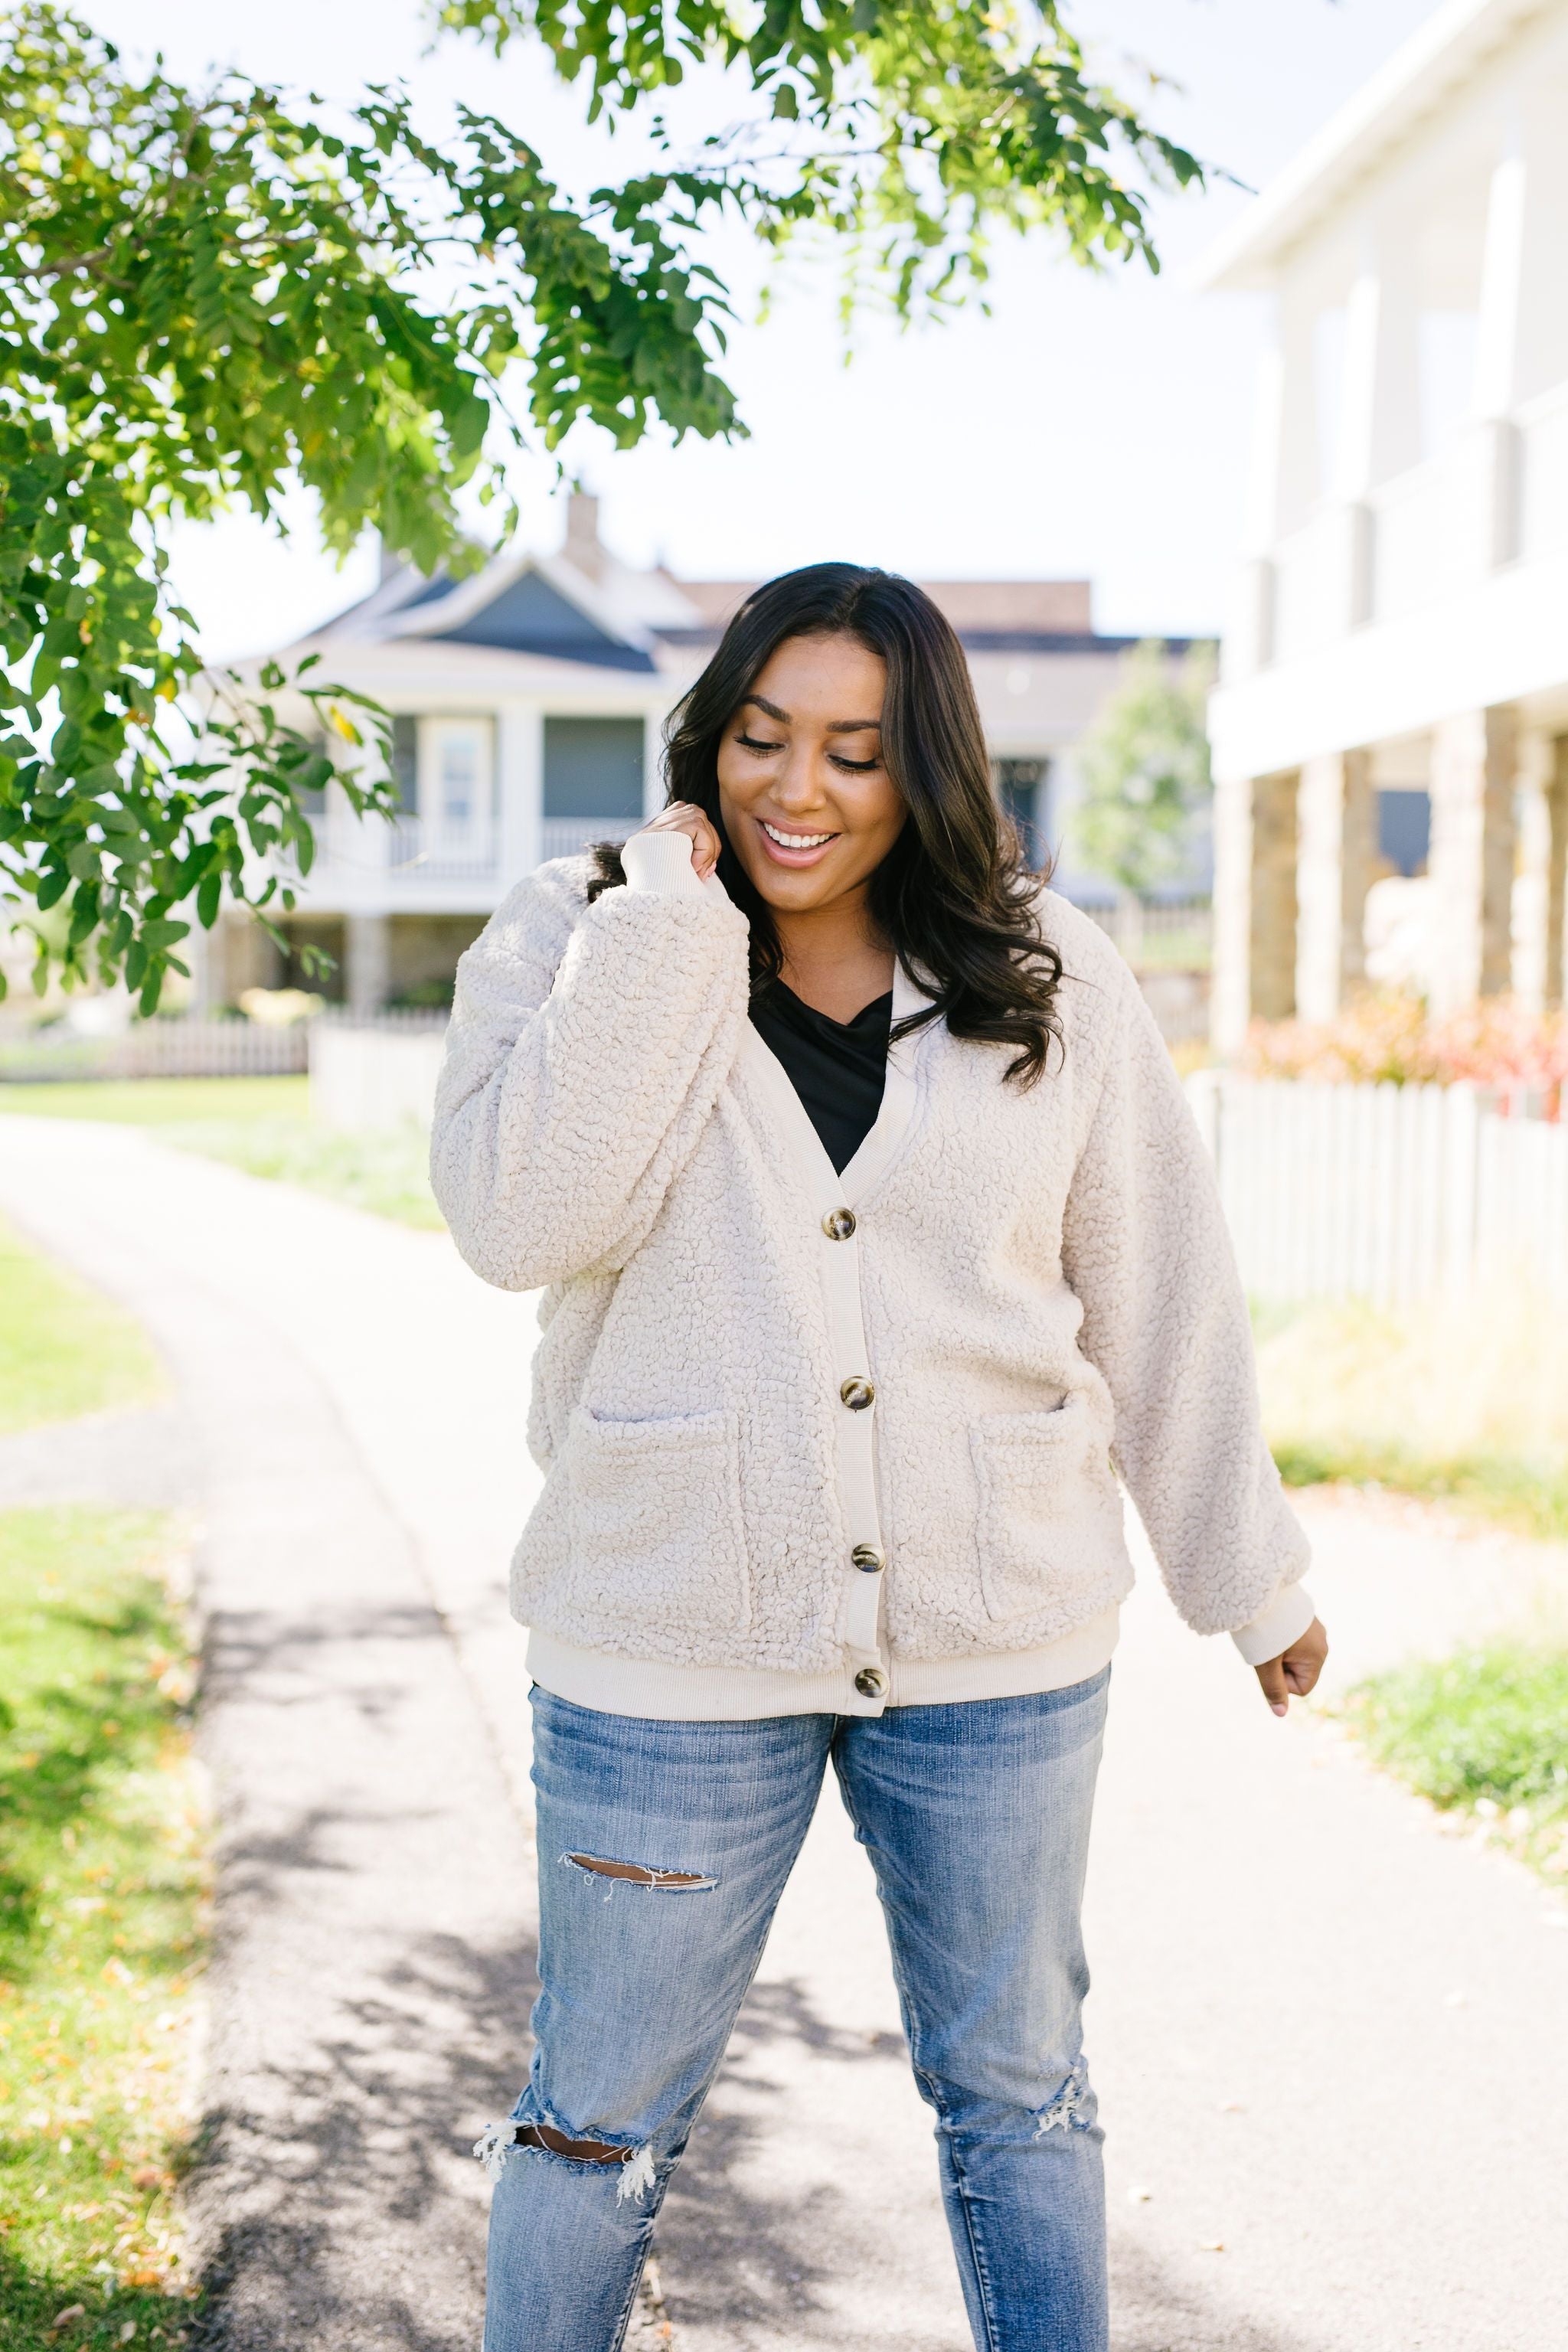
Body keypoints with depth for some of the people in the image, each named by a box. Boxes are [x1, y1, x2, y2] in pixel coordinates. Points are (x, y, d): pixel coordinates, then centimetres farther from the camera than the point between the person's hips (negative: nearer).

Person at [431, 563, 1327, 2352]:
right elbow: (515, 1218, -21)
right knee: (603, 2117, 13)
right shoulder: (580, 946, -4)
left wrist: (1250, 1578, 12)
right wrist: (669, 920, -19)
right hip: (673, 1645, -1)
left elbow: (1157, 1293, 7)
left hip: (995, 1644, 2)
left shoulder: (1050, 986, 1)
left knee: (1017, 2091, 19)